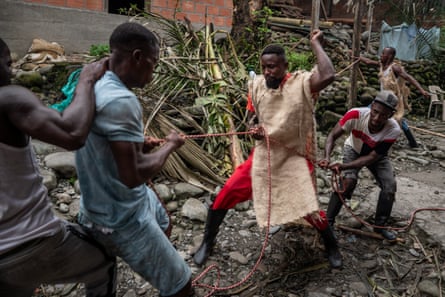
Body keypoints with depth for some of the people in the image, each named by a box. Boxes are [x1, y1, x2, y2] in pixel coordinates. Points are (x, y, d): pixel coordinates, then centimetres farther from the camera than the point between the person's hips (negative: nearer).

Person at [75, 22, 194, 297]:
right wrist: (169, 145, -16)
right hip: (123, 218, -10)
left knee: (163, 224, 37)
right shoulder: (120, 100, -30)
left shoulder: (94, 86, 0)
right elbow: (134, 175, -31)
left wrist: (138, 143, 3)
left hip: (106, 203, 10)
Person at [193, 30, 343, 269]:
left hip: (294, 158, -3)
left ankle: (332, 245, 32)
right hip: (263, 155, 4)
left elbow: (328, 76, -37)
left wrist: (315, 43, -25)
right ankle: (208, 242, 22)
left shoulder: (301, 82, -16)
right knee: (225, 194, -1)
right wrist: (255, 130, -12)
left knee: (310, 210, -2)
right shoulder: (256, 85, -2)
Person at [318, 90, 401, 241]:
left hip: (377, 155, 2)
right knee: (348, 180, -22)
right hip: (353, 150, -1)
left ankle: (379, 226, 11)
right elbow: (333, 135, -27)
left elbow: (373, 157, -30)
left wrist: (343, 166, -42)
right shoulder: (356, 114, -37)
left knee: (390, 186, -11)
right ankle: (328, 221, -8)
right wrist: (327, 158, -44)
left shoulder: (393, 130, -34)